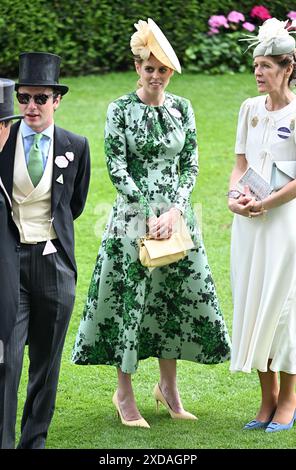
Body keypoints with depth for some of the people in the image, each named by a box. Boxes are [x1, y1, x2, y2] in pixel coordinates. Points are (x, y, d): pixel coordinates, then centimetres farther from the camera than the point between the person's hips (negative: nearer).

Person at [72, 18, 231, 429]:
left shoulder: (183, 109, 6)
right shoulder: (120, 110, -4)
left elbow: (190, 165, 5)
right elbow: (116, 168, -7)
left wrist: (175, 212, -9)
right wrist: (150, 216, -13)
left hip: (177, 214, 4)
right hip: (134, 215, -4)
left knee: (179, 295, 7)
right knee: (131, 298, -1)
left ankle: (168, 386, 23)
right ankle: (125, 393, 10)